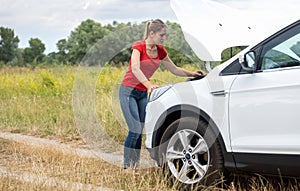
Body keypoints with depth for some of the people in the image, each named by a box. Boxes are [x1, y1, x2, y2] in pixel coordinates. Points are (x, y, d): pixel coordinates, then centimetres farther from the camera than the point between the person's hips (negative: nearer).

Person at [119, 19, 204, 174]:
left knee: (139, 132, 3)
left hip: (143, 93, 6)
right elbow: (135, 69, -31)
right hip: (128, 91, -6)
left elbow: (174, 69, 16)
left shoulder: (160, 51, 4)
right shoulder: (138, 47, -15)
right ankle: (127, 167, -6)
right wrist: (149, 85, -45)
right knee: (135, 130, -14)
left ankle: (135, 166, 8)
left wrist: (192, 74, 2)